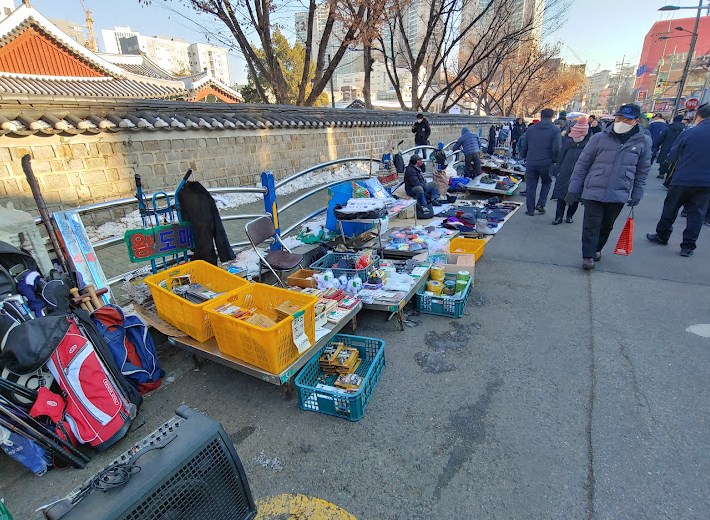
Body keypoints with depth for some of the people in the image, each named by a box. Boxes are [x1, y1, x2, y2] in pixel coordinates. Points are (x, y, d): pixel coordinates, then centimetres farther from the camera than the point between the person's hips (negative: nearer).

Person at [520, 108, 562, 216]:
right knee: (546, 183, 21)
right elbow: (556, 149, -8)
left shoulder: (530, 129, 6)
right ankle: (540, 204, 9)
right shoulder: (555, 130, -3)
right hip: (546, 163, -2)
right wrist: (554, 160, 7)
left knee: (530, 187, 9)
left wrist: (524, 157, 21)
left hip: (531, 163, 2)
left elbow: (523, 146, 8)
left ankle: (530, 210, 13)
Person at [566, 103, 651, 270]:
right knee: (591, 225, -4)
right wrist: (573, 189, -4)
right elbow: (582, 164, -2)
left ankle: (597, 249, 34)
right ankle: (588, 256, 5)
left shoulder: (643, 142, 1)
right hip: (594, 191, -2)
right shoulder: (600, 138, -6)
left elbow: (642, 171, 9)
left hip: (620, 194, 2)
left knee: (607, 226, 14)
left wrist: (637, 194, 9)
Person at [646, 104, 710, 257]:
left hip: (683, 179, -3)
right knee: (696, 213, 8)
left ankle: (662, 236, 25)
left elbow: (671, 158, -5)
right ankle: (688, 246, 9)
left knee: (670, 208, 13)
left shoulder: (688, 133, -10)